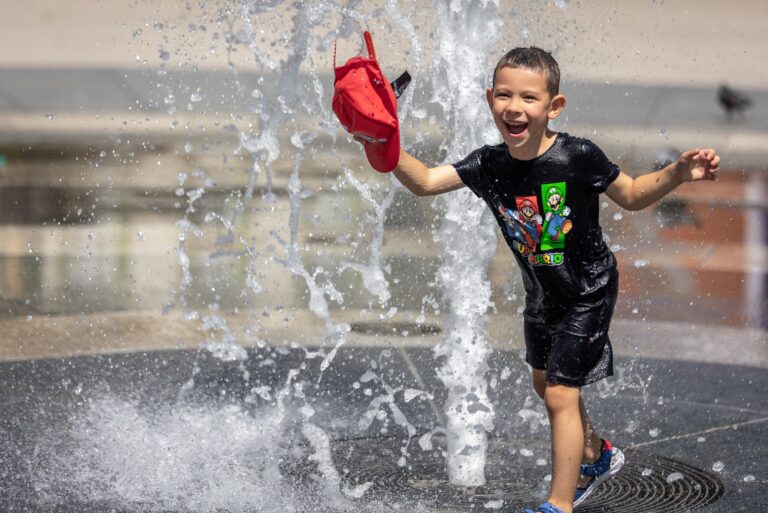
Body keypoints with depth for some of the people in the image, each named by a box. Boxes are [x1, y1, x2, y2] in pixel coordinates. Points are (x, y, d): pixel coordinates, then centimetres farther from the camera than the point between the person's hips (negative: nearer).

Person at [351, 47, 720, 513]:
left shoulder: (578, 156, -26)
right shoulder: (489, 165, -15)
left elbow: (632, 196, -11)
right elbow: (425, 182, -21)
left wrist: (677, 174, -27)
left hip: (588, 291, -6)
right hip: (541, 292, 7)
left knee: (561, 393, -9)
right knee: (545, 383, 24)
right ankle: (597, 456, 50)